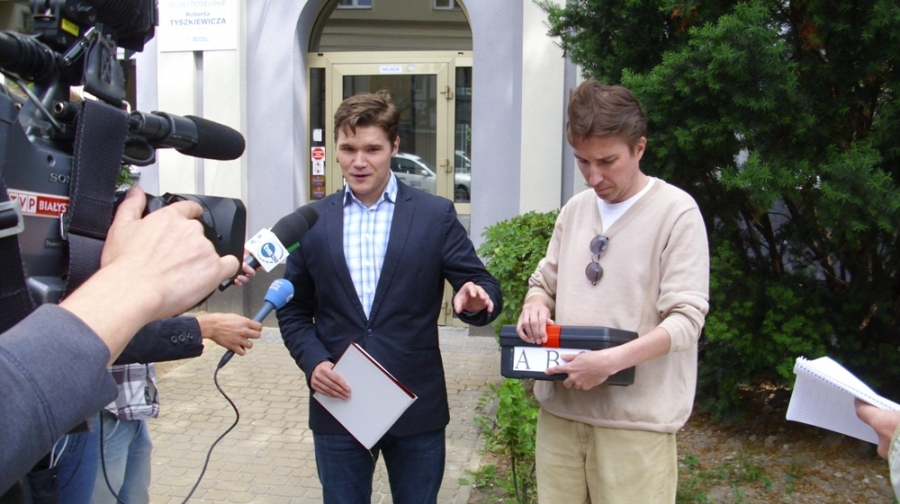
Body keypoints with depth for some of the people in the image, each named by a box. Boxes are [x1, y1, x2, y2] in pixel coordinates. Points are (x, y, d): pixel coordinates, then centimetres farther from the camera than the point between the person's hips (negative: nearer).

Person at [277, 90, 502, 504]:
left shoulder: (436, 216, -2)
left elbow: (481, 287, -3)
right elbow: (294, 310, 9)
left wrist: (477, 299, -26)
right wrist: (312, 361, -8)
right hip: (338, 404, 2)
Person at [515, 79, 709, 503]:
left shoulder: (677, 212, -7)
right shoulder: (575, 210, 10)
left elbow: (686, 319, -12)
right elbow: (544, 283, 19)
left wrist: (612, 360, -24)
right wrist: (535, 305, -4)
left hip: (636, 420, -5)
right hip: (560, 409, 5)